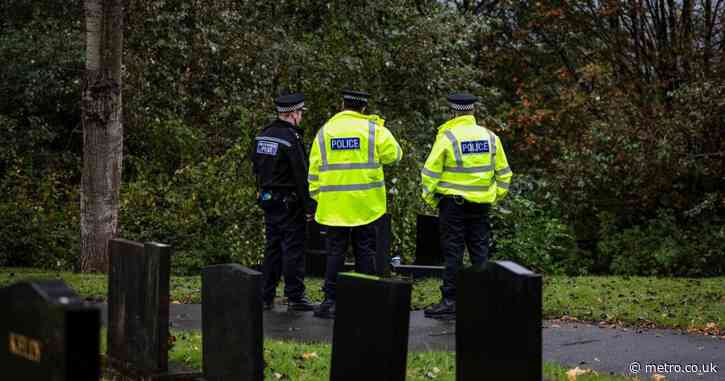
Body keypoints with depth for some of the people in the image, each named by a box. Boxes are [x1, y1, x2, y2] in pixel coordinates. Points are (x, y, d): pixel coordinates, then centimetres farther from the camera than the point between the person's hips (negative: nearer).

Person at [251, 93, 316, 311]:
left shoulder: (262, 136, 9)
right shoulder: (291, 138, -16)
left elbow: (256, 168, 16)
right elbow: (301, 175, -17)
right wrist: (309, 206, -14)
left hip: (268, 201, 8)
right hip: (289, 203, -8)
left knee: (272, 247, 13)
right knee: (294, 248, -2)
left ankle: (266, 296, 14)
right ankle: (295, 297, 0)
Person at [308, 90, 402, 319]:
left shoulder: (325, 131, 5)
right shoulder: (373, 129, -3)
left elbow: (315, 169, 6)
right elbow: (394, 154, 0)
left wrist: (317, 197, 13)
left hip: (334, 204, 1)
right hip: (366, 204, -1)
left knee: (335, 252, 5)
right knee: (365, 251, 7)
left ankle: (330, 301, 2)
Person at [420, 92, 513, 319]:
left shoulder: (447, 137, -10)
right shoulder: (490, 137, 5)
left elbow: (431, 172, -9)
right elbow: (503, 173, 11)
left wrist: (430, 198, 3)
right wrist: (496, 195, 21)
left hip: (453, 201, -4)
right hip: (481, 204, 4)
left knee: (452, 251, 0)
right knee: (479, 249, 11)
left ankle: (450, 301, -1)